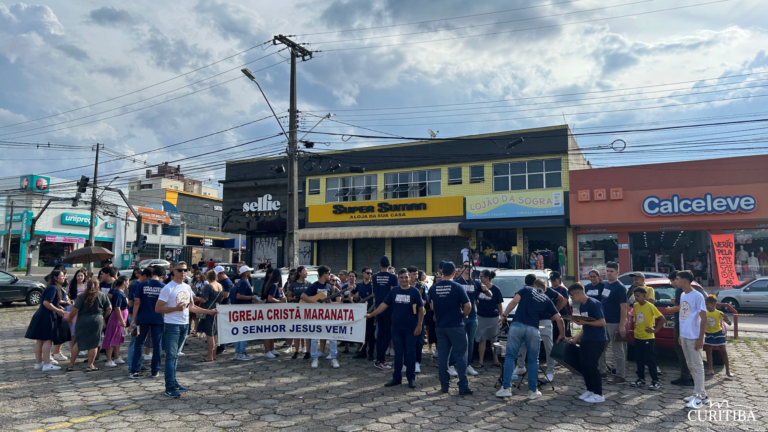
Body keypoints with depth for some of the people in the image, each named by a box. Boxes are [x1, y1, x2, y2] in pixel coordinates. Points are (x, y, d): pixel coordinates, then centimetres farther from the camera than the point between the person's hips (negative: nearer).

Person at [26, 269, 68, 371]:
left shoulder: (54, 287, 15)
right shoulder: (53, 288, -16)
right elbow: (46, 303, -24)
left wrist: (58, 306, 12)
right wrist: (58, 310, -14)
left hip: (41, 316, 10)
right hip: (46, 317, -10)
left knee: (39, 340, 14)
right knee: (47, 340, -6)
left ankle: (38, 363, 22)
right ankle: (46, 365, -3)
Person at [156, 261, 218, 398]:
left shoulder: (187, 288, 12)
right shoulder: (168, 288, -10)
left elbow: (192, 307, 20)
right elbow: (157, 309, -13)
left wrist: (209, 311, 16)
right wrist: (176, 308, -20)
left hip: (185, 325, 7)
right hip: (172, 325, -7)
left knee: (176, 355, 15)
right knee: (171, 356, -6)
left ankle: (173, 382, 22)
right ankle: (170, 387, -4)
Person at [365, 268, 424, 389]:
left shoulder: (414, 291, -4)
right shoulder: (394, 291, 4)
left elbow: (421, 309, -4)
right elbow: (384, 305, 5)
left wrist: (419, 326, -9)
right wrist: (371, 314, 0)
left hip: (410, 329, -3)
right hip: (396, 328, 3)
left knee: (410, 353, 4)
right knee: (398, 353, 10)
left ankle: (411, 378, 15)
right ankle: (397, 378, 18)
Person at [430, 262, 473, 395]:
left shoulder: (434, 287, 2)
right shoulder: (457, 287, -12)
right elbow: (468, 306, -13)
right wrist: (464, 315, 5)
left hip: (440, 326, 4)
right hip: (456, 325, -4)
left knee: (442, 355, 11)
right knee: (460, 356, 2)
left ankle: (444, 385, 16)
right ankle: (463, 387, 3)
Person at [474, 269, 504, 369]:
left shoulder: (496, 289, -7)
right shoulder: (479, 287, -1)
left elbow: (499, 305, -1)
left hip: (493, 318, -1)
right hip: (481, 317, 2)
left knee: (493, 340, 10)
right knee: (482, 340, 5)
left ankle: (496, 361, 21)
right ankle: (480, 362, 10)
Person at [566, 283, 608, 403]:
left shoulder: (594, 304, -15)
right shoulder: (582, 306, 12)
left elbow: (602, 322, -19)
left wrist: (585, 322, -24)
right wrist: (576, 338, 15)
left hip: (597, 340, -8)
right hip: (586, 339, 9)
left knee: (592, 365, -7)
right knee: (583, 364, 7)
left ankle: (599, 395, 3)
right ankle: (590, 390, 21)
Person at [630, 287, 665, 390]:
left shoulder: (650, 306, -14)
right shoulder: (635, 306, 4)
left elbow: (663, 319, -13)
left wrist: (655, 330, -14)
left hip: (648, 337, -6)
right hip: (637, 337, 6)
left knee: (650, 360, -1)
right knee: (639, 359, 12)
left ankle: (655, 381, 7)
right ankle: (641, 379, 22)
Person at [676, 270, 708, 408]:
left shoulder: (697, 296, -14)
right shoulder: (682, 295, 11)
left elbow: (704, 318, -14)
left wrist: (700, 338, -16)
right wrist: (680, 335, 16)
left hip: (694, 337, -8)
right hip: (684, 336, 8)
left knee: (697, 366, -2)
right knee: (691, 366, 14)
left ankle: (698, 397, 2)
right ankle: (701, 393, 24)